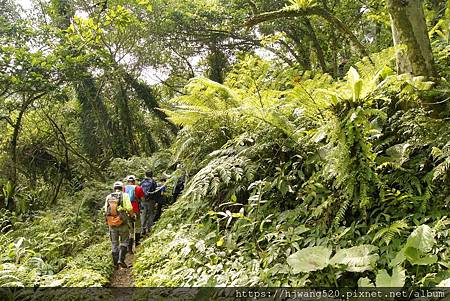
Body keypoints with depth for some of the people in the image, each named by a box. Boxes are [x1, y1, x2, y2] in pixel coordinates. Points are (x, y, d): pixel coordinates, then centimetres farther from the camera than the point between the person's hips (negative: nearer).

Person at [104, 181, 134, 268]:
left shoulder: (108, 197, 9)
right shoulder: (124, 195, -2)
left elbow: (105, 210, 10)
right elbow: (129, 209, -9)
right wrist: (132, 215, 10)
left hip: (111, 223, 3)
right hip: (122, 222, -3)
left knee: (114, 243, 13)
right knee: (124, 241, 9)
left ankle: (115, 263, 16)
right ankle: (121, 259, -6)